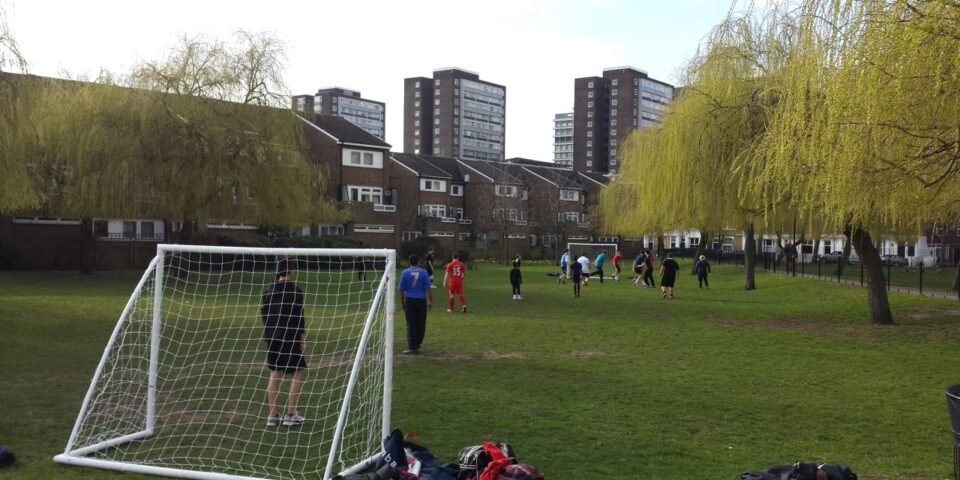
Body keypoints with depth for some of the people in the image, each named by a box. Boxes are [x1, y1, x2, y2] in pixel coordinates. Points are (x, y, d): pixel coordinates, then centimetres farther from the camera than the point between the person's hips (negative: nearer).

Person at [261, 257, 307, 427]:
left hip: (272, 337, 6)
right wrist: (301, 336, -7)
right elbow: (298, 316, -14)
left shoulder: (268, 290, 6)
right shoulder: (295, 290, -12)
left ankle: (272, 415, 15)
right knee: (297, 373, 5)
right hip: (290, 338, -6)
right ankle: (290, 415, 4)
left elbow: (263, 313, 10)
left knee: (275, 373, 13)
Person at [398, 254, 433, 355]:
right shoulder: (423, 272, 0)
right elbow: (428, 288, -1)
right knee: (421, 324, 12)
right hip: (421, 301, 0)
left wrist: (402, 302, 11)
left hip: (409, 301, 0)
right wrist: (430, 301, 6)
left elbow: (401, 289, 2)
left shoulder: (405, 273, 0)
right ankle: (417, 344, 22)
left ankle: (412, 348, -2)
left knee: (411, 325, 1)